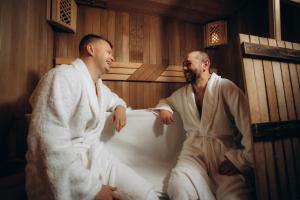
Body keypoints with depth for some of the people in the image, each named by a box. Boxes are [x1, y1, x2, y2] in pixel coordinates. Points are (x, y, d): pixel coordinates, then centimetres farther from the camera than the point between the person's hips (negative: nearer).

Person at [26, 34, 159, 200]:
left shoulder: (101, 87, 11)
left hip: (96, 158, 7)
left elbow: (115, 99, 32)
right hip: (65, 173, -7)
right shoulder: (63, 77, -16)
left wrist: (120, 107, 8)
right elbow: (50, 144, -24)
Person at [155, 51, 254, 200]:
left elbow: (249, 126, -7)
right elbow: (166, 101, 32)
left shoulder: (225, 87, -2)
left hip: (224, 151, -2)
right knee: (179, 187, -26)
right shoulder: (182, 93, 14)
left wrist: (242, 160, -14)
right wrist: (163, 108, 9)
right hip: (194, 149, 3)